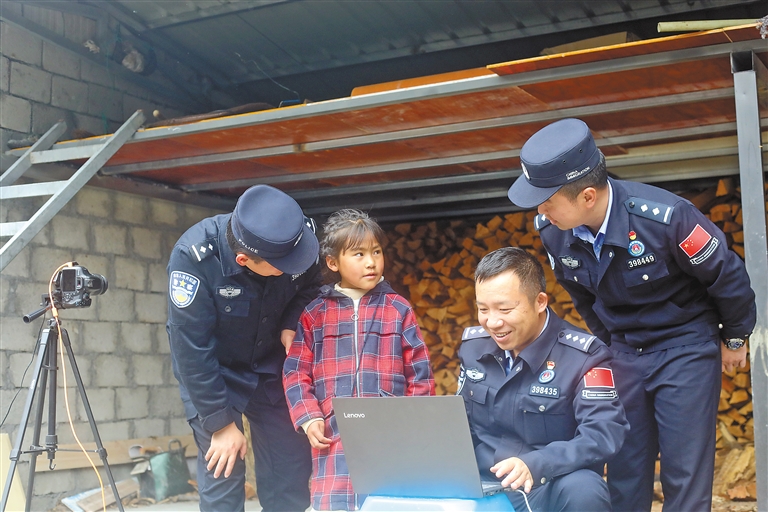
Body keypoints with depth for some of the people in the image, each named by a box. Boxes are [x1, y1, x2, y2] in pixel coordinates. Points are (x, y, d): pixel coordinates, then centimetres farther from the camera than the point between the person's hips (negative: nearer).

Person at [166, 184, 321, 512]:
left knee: (292, 471, 1)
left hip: (271, 366, 4)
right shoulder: (194, 258, -32)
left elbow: (308, 287, 0)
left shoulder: (298, 234, -22)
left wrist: (290, 326, -19)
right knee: (222, 472, -9)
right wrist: (220, 423, -21)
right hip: (213, 371, -3)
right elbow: (192, 351, -26)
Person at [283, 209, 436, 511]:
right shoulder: (315, 314, 7)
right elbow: (296, 372, 6)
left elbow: (419, 373, 8)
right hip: (335, 439, 0)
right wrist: (309, 418, -5)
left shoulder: (398, 309, 7)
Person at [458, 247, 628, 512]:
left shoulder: (582, 355, -11)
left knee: (583, 489, -35)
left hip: (549, 487, -3)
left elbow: (604, 433, -21)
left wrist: (534, 465, -36)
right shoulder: (473, 345, 6)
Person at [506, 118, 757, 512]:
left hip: (686, 347, -4)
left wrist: (735, 339, 2)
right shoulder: (552, 231, -14)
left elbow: (727, 275, -12)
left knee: (685, 478, -4)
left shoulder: (664, 217, -29)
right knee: (624, 477, 7)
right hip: (624, 353, 5)